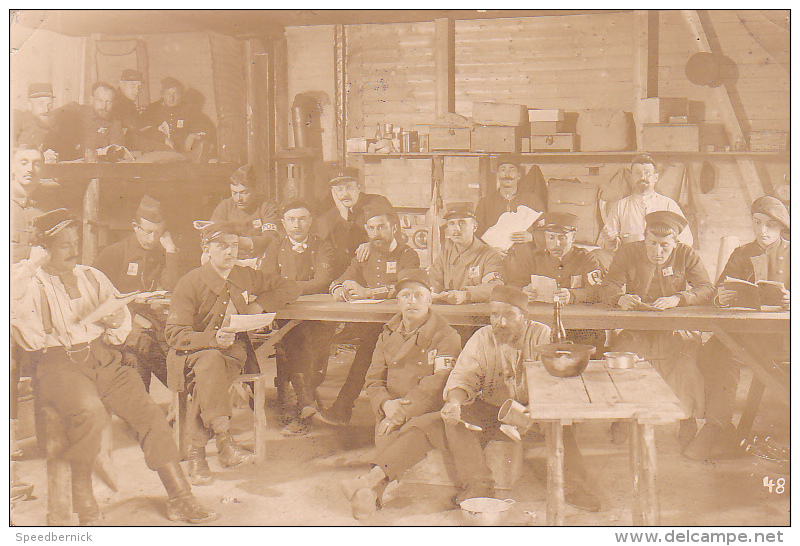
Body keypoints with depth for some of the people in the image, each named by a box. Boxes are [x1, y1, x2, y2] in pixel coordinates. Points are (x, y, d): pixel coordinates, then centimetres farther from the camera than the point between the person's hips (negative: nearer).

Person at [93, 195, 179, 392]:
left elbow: (172, 291, 0)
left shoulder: (165, 255, 17)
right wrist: (132, 316, -13)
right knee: (139, 342, -35)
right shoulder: (113, 254, 9)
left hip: (159, 325, 2)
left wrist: (170, 249, 1)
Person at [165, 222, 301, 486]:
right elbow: (175, 335, -10)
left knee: (211, 381, -33)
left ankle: (197, 452, -28)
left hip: (233, 350, 3)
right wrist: (213, 339, -28)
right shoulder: (190, 283, -4)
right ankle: (225, 443, -45)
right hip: (192, 353, -2)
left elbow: (291, 288, 16)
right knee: (210, 362, -38)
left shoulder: (247, 277, 10)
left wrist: (259, 305, -1)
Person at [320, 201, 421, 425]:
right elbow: (343, 279, 17)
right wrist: (338, 289, -9)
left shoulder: (408, 255, 2)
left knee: (369, 337, -35)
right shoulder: (365, 255, 20)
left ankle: (341, 409, -29)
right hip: (366, 321, 5)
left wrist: (367, 292, -25)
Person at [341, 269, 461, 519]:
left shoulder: (446, 337, 2)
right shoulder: (388, 336, 18)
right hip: (391, 413, 3)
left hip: (430, 413, -3)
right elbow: (374, 381, 15)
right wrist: (386, 404, -9)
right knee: (387, 437, -32)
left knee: (419, 430, -38)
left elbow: (438, 384, -10)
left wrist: (404, 410, -20)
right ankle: (372, 493, -51)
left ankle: (370, 480, -53)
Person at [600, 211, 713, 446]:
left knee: (688, 349, -31)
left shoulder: (687, 255, 4)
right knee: (620, 349, -29)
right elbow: (607, 289, -3)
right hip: (635, 330, 0)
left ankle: (688, 419, -10)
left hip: (676, 329, 0)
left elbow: (706, 289, -7)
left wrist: (677, 299, -25)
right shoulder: (627, 254, 3)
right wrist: (621, 298, -28)